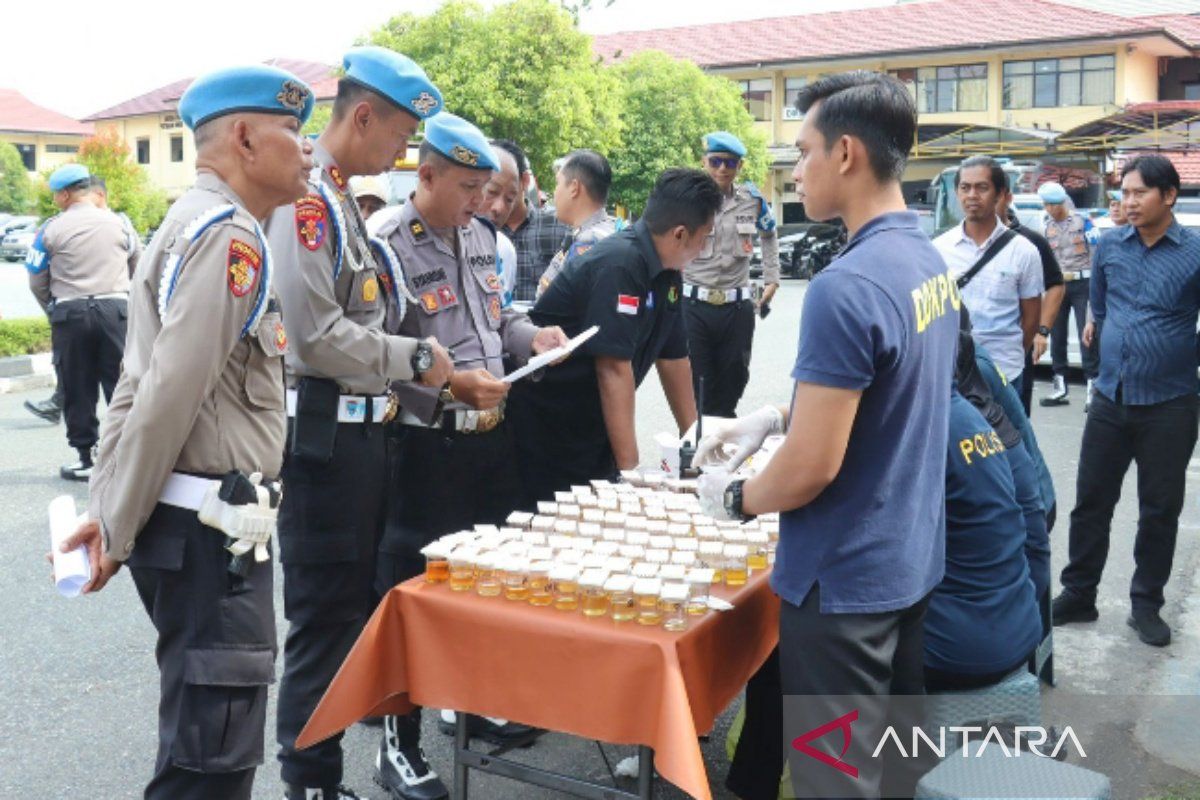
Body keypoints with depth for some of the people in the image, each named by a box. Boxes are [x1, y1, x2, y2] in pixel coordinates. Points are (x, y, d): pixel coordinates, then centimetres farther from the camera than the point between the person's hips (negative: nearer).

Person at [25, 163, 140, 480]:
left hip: (69, 314, -1)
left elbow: (37, 281, 2)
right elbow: (136, 262, 16)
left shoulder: (52, 228, -2)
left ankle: (86, 459, 11)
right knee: (121, 383, 5)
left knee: (78, 389, 7)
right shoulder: (116, 222, 5)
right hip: (116, 308, 2)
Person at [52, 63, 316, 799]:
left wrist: (109, 508, 17)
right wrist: (116, 527, -12)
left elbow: (142, 385, 17)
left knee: (203, 734, 21)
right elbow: (168, 396, -21)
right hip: (211, 526, -10)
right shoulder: (230, 234, -15)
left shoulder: (192, 224, 17)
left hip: (197, 520, 10)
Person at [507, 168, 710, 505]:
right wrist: (630, 467, -26)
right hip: (546, 436, -8)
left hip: (593, 436, 8)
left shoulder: (665, 273, 4)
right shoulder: (619, 265, -23)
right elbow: (614, 370, -26)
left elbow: (673, 359, 11)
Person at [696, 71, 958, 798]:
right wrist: (776, 418, 11)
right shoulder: (931, 263, 4)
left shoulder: (846, 287, -25)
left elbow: (813, 466, -25)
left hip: (845, 577, -9)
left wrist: (734, 498, -7)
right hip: (910, 559, 9)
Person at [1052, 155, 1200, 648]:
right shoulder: (1109, 246, 3)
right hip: (1110, 399, 3)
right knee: (1091, 502, 8)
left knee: (1160, 511, 8)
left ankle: (1146, 604, 23)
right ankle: (1078, 595, 21)